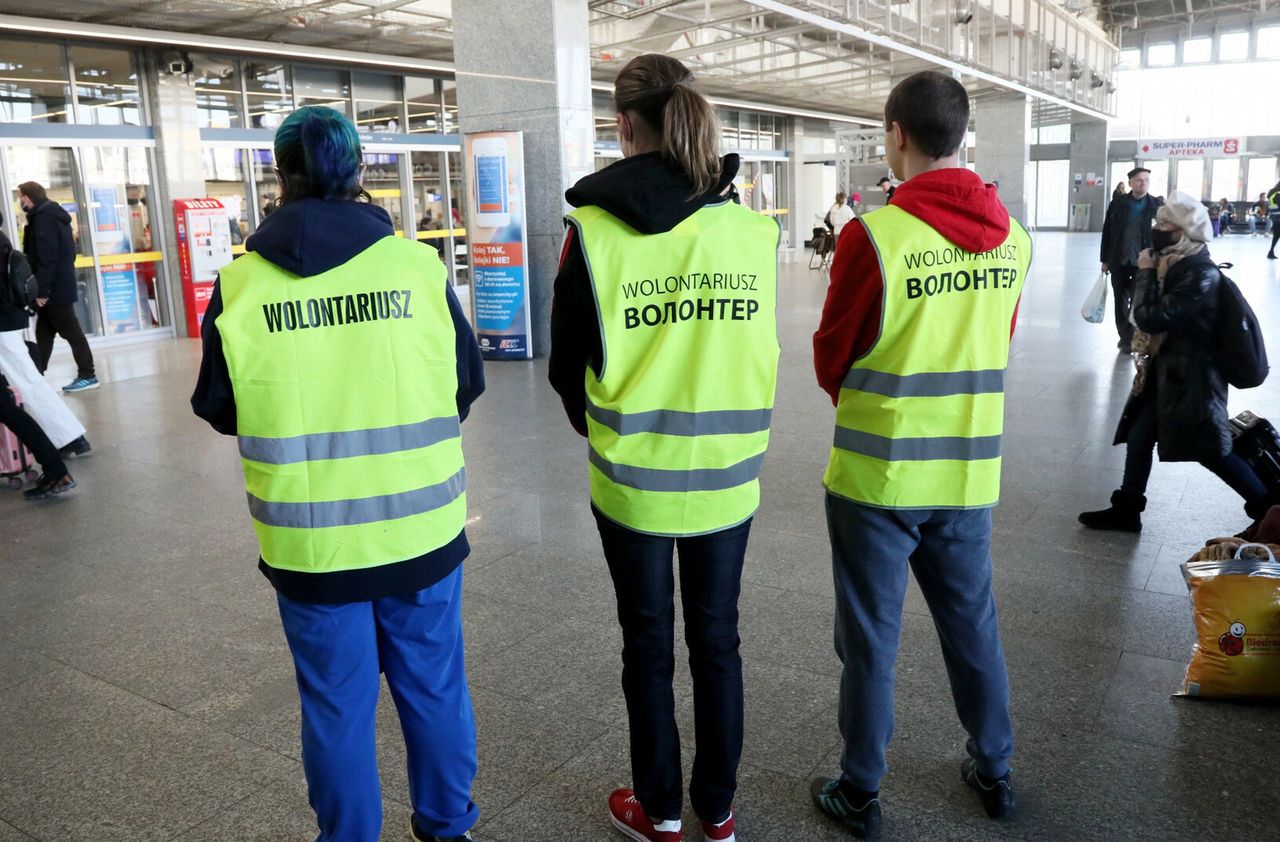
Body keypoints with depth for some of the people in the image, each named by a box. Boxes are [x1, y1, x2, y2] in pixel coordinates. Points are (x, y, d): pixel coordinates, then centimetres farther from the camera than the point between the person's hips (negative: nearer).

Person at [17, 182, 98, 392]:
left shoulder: (43, 219, -15)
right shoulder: (54, 215, 16)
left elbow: (47, 258, -22)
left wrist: (41, 289, -21)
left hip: (54, 288, -10)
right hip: (59, 285, 10)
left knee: (71, 332, -4)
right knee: (43, 333, 13)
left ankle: (87, 376, 1)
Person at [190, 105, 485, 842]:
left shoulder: (241, 284, -8)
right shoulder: (418, 265, -10)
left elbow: (219, 409, 3)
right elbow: (468, 383, 1)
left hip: (312, 542, 0)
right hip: (422, 530, 1)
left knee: (337, 707, 16)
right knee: (434, 688, 19)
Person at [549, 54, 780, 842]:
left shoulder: (596, 229, -12)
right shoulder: (752, 227, -5)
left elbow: (568, 364, -3)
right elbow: (761, 350, 3)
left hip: (634, 479, -2)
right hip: (728, 475, 2)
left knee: (649, 644, 14)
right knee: (717, 638, 17)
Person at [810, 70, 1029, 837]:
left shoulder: (875, 235, -17)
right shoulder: (1013, 239, 0)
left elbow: (831, 361, -5)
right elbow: (995, 348, 10)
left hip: (879, 474, -5)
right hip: (971, 471, 5)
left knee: (870, 638, 10)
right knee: (973, 624, 21)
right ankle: (994, 772, 38)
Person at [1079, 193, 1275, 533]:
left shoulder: (1200, 274, -24)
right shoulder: (1176, 264, 6)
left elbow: (1151, 317, -27)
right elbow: (1151, 314, 14)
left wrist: (1146, 272, -17)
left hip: (1189, 377, -9)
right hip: (1165, 371, 9)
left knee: (1211, 451, 1)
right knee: (1138, 437, 10)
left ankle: (1267, 509, 19)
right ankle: (1126, 510, 21)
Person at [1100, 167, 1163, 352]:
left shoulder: (1157, 205, -2)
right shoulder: (1117, 204, 1)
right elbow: (1107, 233, 5)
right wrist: (1105, 260, 4)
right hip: (1118, 261, 2)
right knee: (1120, 301, 10)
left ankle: (1131, 339, 4)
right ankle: (1124, 336, 23)